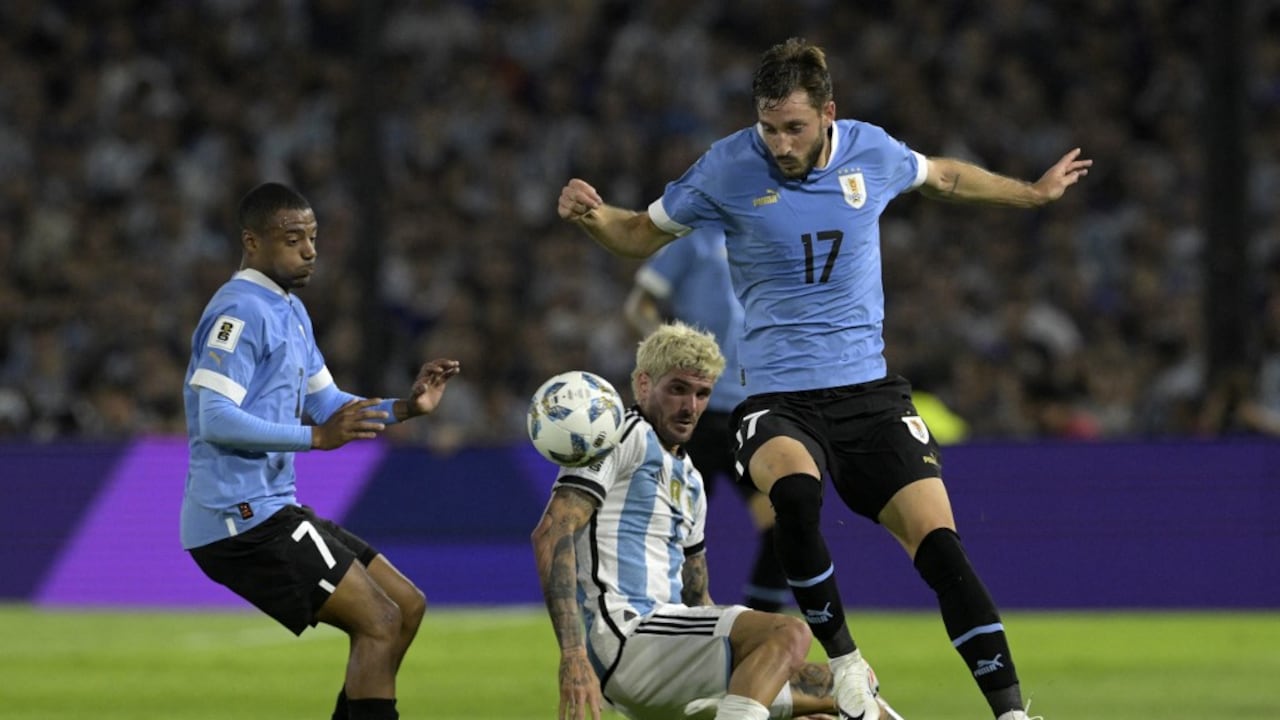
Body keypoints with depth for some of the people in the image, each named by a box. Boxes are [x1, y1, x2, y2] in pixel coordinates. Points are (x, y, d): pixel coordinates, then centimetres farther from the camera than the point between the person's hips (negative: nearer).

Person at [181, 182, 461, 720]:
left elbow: (325, 405, 23)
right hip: (240, 518, -10)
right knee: (379, 623, -14)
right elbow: (215, 421, -23)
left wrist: (404, 408, 6)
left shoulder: (290, 311, 18)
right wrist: (316, 437, -30)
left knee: (406, 607, 11)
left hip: (272, 509, 10)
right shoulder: (240, 312, -14)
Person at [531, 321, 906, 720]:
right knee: (789, 632, -26)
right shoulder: (625, 435, -2)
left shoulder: (690, 482, 25)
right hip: (623, 634, -9)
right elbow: (552, 533, -15)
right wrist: (573, 655, -26)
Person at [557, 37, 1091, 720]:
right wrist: (590, 213, -13)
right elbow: (642, 234, 8)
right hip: (776, 399, -2)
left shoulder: (872, 152, 1)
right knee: (795, 489, -36)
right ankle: (844, 663, -17)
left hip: (868, 388, 2)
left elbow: (941, 176, 24)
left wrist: (1033, 192, 35)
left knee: (938, 543, -15)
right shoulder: (727, 167, -6)